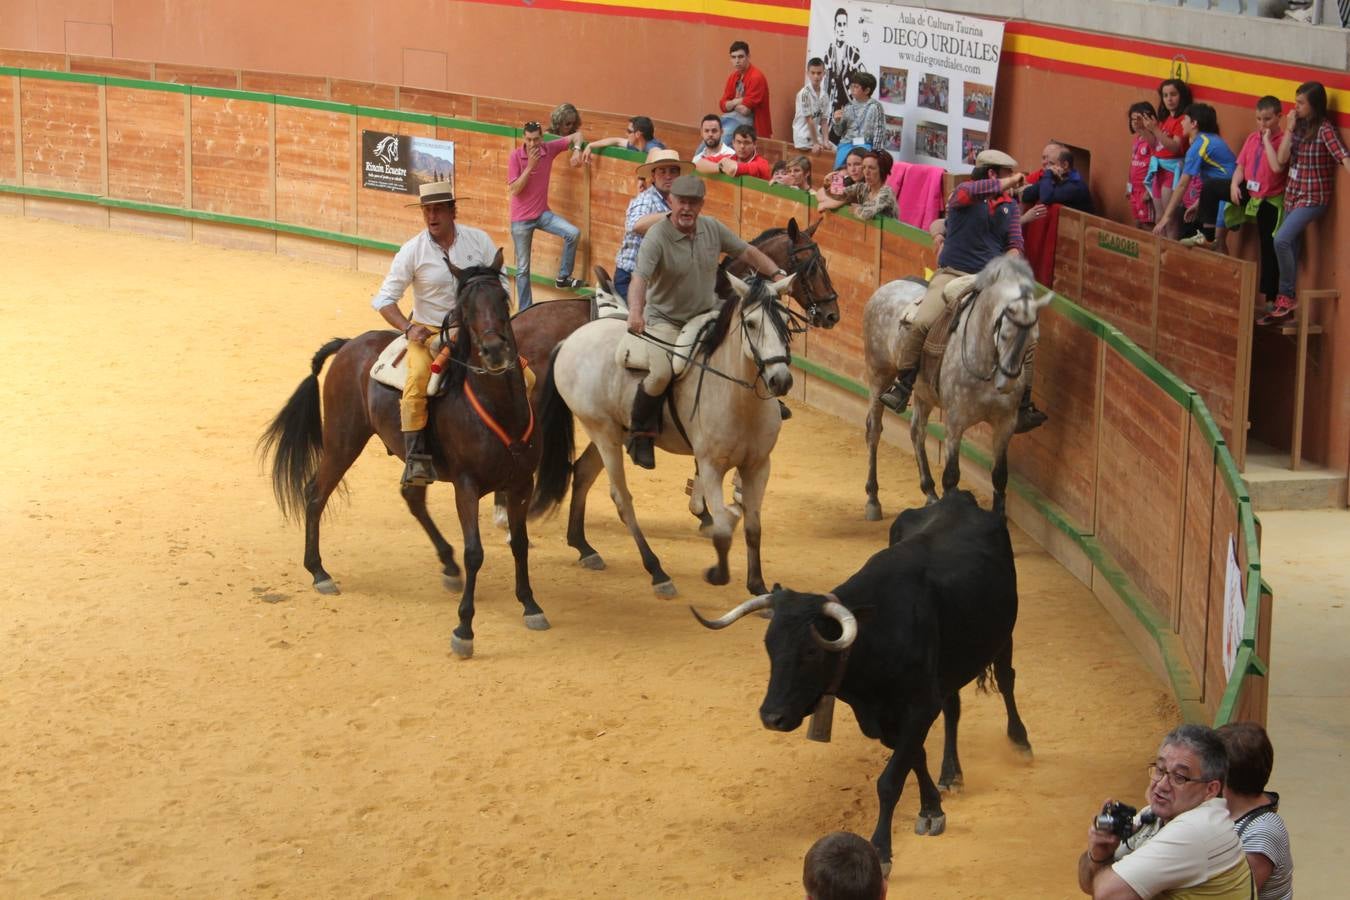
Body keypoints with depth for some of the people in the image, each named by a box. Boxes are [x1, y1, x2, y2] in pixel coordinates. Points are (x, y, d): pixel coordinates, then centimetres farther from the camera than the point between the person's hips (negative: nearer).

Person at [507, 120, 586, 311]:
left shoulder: (549, 149, -7)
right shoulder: (515, 157, -15)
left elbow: (576, 135, 3)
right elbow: (513, 190, -20)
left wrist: (577, 150, -18)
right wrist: (530, 167, -28)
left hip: (542, 213, 3)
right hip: (521, 219, -3)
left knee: (573, 233, -20)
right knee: (523, 268, 4)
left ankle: (563, 277, -5)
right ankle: (525, 310, 13)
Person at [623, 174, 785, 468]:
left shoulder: (713, 228, -2)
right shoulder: (657, 237, -19)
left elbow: (747, 252, 9)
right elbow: (639, 278, -32)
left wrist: (777, 273, -4)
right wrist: (635, 311, -51)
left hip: (707, 317, 6)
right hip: (665, 321, -6)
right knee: (661, 373, -30)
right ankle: (641, 433, -7)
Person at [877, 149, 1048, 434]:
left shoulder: (1009, 206, 14)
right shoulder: (962, 193, -1)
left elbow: (1015, 244, 11)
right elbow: (968, 193, -26)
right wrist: (1009, 183, -20)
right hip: (953, 274, -5)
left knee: (1025, 338, -4)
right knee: (921, 324, -29)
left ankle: (1023, 407, 9)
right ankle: (902, 388, -14)